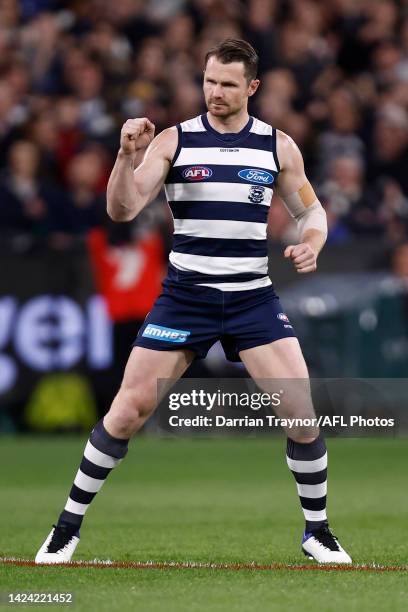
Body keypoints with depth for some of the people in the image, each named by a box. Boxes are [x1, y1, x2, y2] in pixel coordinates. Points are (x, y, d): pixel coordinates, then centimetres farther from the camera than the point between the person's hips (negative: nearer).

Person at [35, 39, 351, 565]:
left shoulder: (278, 146, 2)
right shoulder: (172, 141, -3)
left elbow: (311, 210, 12)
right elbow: (122, 211, -11)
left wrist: (311, 245, -10)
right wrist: (127, 156, -29)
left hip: (253, 298, 1)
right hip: (184, 296, -1)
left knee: (302, 413, -9)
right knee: (127, 412, -6)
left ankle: (316, 531, 11)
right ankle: (68, 525, 9)